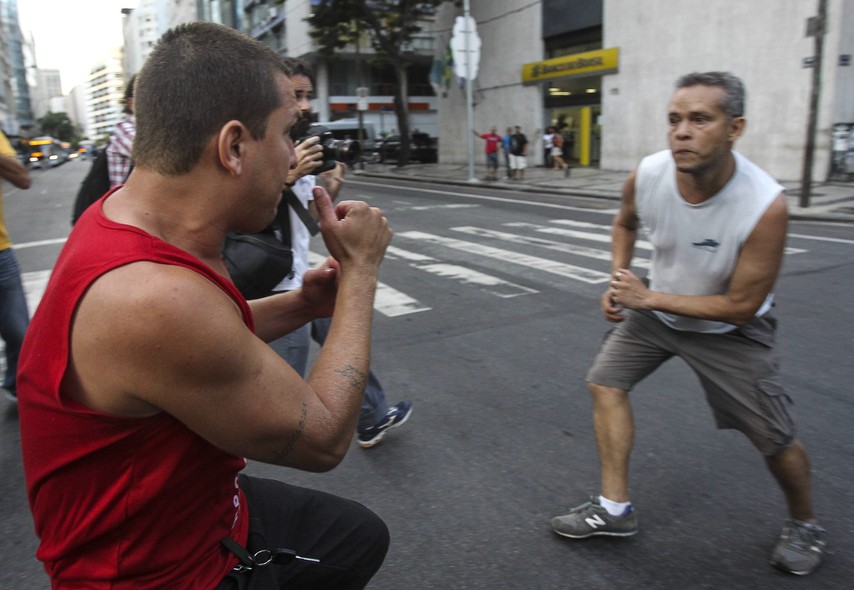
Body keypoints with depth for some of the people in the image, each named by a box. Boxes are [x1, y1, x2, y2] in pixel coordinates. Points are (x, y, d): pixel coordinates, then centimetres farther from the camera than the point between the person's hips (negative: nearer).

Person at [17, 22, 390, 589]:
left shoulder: (129, 215, -9)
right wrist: (359, 273, -17)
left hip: (201, 508, 7)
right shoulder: (155, 297, -36)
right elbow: (323, 439, -23)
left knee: (361, 534, 23)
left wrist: (299, 305, -7)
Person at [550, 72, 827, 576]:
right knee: (606, 382, -2)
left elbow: (740, 306, -25)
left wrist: (647, 298, -24)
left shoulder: (765, 206, -34)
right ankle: (615, 510, 11)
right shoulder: (647, 175, -22)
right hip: (657, 307, 4)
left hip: (729, 327, -4)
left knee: (775, 439, 1)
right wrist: (620, 283, -9)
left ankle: (805, 525, 35)